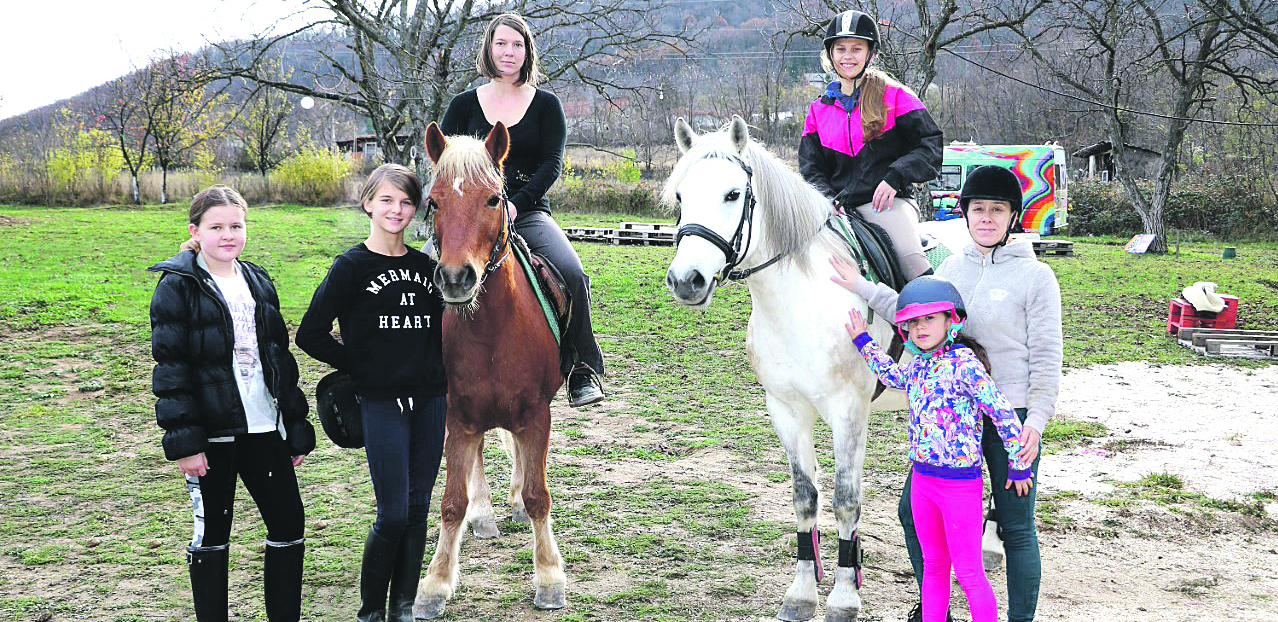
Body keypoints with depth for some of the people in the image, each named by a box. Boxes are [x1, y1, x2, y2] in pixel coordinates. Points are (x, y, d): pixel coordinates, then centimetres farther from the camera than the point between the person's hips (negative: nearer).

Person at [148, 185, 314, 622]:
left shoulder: (258, 282, 12)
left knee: (289, 525, 7)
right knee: (212, 535, 5)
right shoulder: (178, 286, -4)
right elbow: (170, 367, -9)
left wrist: (297, 428, 13)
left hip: (265, 427, 5)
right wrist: (184, 440, -15)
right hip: (212, 432, -5)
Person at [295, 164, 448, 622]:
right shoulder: (352, 266, -4)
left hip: (429, 399, 5)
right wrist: (360, 365, -3)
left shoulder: (425, 265, 10)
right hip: (381, 401, -5)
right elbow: (311, 334, -6)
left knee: (418, 510, 7)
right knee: (393, 513, -8)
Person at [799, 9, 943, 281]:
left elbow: (931, 144, 2)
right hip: (840, 208, 4)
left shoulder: (894, 95, 7)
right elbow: (811, 169, 15)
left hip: (888, 201, -4)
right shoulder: (819, 109, 16)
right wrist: (827, 200, -5)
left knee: (913, 261, -26)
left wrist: (895, 177, -13)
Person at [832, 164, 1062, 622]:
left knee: (1017, 529, 4)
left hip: (1010, 417, -5)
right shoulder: (952, 267, 8)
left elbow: (1046, 358, -7)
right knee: (913, 512, 10)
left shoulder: (1036, 276, -7)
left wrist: (1036, 420, -15)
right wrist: (862, 288, 12)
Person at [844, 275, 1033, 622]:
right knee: (934, 566, 17)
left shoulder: (963, 363, -18)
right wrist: (863, 341, 33)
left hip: (960, 482, -7)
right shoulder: (919, 365, 7)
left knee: (969, 573, 0)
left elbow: (1003, 413, -17)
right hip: (922, 477, 8)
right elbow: (893, 377, 32)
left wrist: (1018, 466, -11)